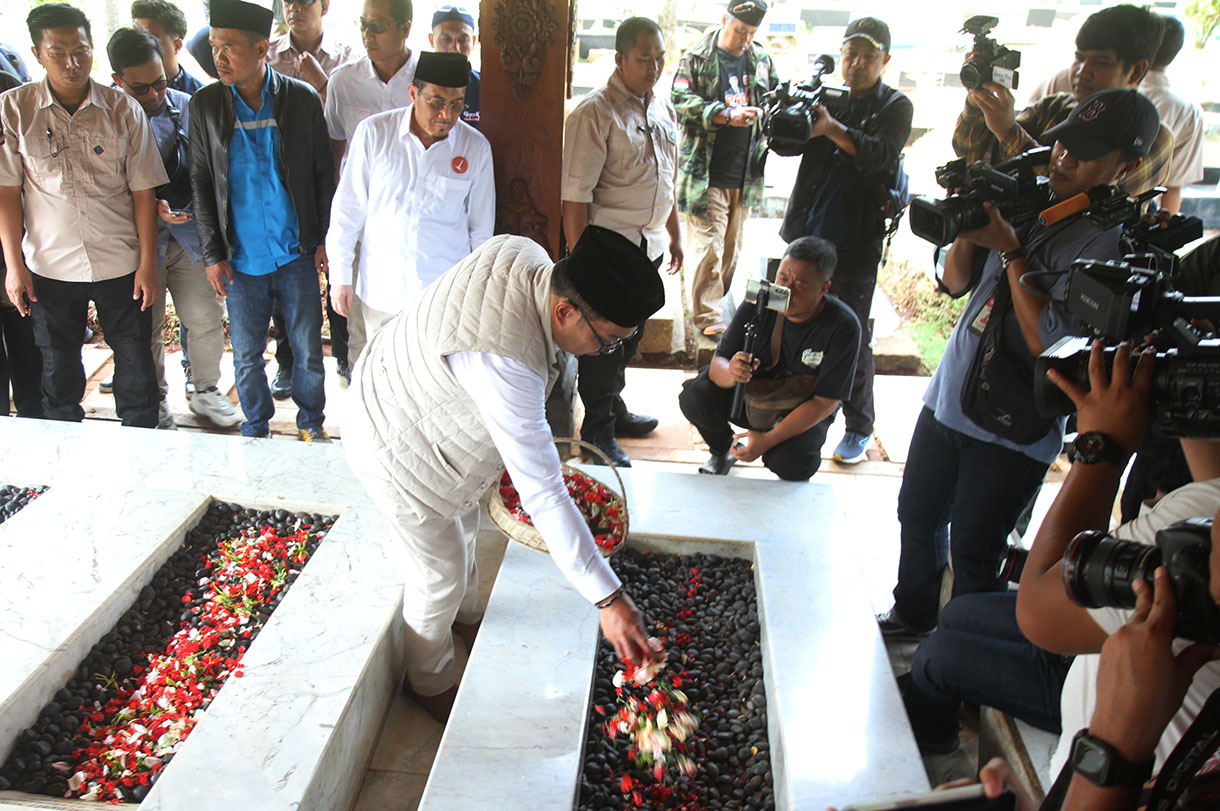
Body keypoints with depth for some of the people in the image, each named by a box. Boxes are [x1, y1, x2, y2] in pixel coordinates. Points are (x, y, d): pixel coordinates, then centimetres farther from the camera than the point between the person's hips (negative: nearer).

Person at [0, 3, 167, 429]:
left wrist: (147, 262, -4)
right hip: (49, 265, 1)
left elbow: (143, 192, -1)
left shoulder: (124, 110, -3)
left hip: (121, 264, -1)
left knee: (136, 367, 6)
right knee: (58, 370, 12)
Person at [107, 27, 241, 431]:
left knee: (206, 320, 7)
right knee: (146, 328, 10)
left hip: (188, 234, 2)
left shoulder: (186, 107, 0)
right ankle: (154, 401, 30)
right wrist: (152, 206, -22)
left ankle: (206, 392, 29)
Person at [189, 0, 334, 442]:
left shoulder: (303, 99, -1)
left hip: (297, 254, -1)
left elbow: (322, 174, 4)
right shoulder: (205, 105, 1)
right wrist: (212, 253, -1)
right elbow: (200, 183, 4)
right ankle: (256, 428, 31)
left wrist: (325, 239, 1)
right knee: (246, 355, 10)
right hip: (241, 257, 1)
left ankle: (311, 422, 30)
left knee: (309, 349, 8)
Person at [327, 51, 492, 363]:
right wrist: (341, 275, 5)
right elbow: (349, 209, 4)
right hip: (379, 290, 1)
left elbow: (481, 227, 8)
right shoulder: (373, 132, -4)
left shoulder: (476, 147, -2)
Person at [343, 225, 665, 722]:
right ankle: (429, 681, 37)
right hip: (393, 444, -9)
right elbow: (543, 495, -40)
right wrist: (609, 599, -35)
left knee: (462, 520, 28)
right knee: (442, 570, 8)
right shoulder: (504, 366, -44)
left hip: (403, 390, 9)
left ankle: (466, 617, 57)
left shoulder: (528, 258, -18)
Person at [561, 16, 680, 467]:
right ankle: (598, 431, 15)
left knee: (631, 333, 17)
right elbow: (576, 196, -18)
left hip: (648, 244, 8)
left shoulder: (663, 110, 11)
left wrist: (674, 235, 21)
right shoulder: (594, 114, -14)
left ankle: (613, 406, 36)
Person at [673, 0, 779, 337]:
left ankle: (715, 303, 26)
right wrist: (727, 115, -21)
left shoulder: (761, 60, 13)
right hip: (706, 174, -5)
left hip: (746, 175, 6)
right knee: (708, 247, -7)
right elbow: (681, 100, -12)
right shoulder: (697, 57, -2)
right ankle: (706, 317, 1)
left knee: (733, 246, 12)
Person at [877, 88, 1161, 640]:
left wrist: (1009, 248, -21)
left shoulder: (1115, 244, -15)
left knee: (972, 553, 5)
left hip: (1010, 430, -7)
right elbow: (956, 283, 9)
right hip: (946, 400, 7)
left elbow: (1046, 339, -23)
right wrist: (969, 224, -10)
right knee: (918, 515, 21)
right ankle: (912, 614, 44)